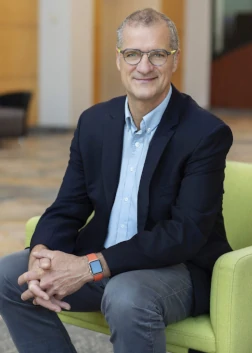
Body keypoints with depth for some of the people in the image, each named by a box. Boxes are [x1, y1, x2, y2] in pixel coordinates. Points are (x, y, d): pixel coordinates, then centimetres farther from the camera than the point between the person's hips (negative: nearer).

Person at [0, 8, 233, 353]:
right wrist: (41, 257, -19)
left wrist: (91, 266, -28)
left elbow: (187, 233, -21)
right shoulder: (94, 121, 4)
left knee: (126, 296, -37)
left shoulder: (207, 133, -15)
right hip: (102, 258, 6)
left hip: (180, 268, -6)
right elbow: (67, 208, 5)